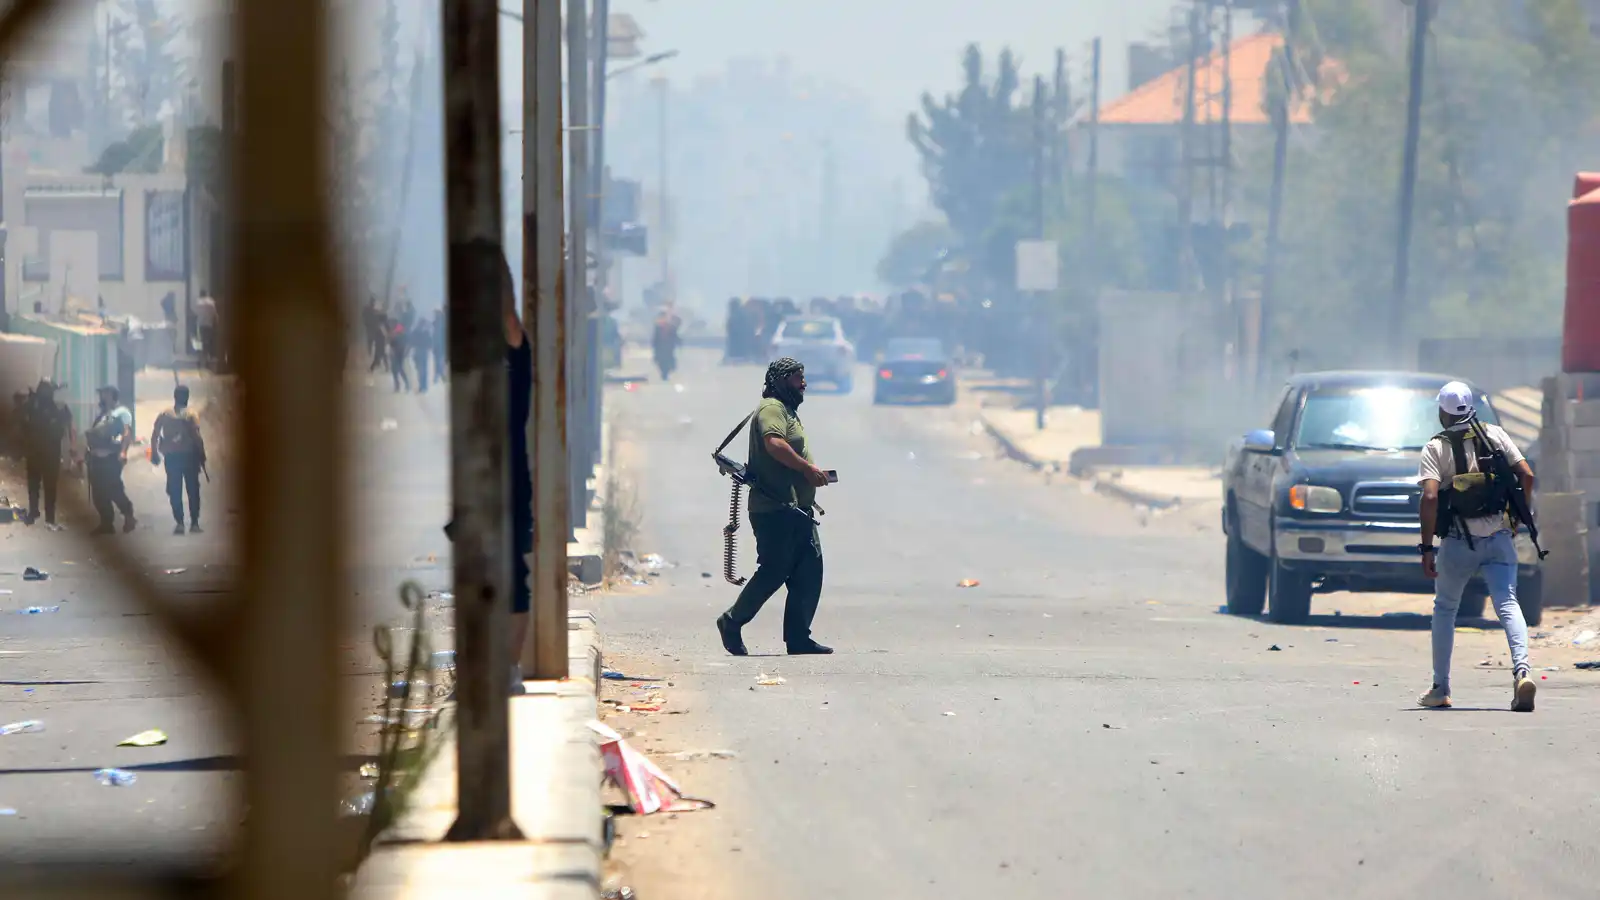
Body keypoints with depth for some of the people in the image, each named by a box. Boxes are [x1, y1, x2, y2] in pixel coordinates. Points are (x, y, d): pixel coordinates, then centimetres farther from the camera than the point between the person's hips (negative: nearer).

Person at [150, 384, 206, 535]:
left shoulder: (164, 415, 2)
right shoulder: (190, 414, -7)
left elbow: (154, 436, -1)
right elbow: (197, 437, -13)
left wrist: (154, 453, 9)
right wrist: (202, 455, -4)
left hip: (172, 457, 2)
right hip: (189, 455, -2)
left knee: (175, 491, 6)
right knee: (193, 490, 6)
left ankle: (179, 523, -1)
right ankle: (194, 523, 5)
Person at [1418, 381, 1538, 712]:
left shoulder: (1436, 448, -5)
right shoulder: (1495, 435, 4)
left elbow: (1430, 497, -16)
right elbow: (1526, 476, -1)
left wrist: (1427, 548, -14)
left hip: (1458, 543, -1)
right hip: (1499, 537, 1)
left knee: (1445, 608, 17)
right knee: (1507, 604, -4)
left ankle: (1440, 689, 20)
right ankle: (1521, 669, -30)